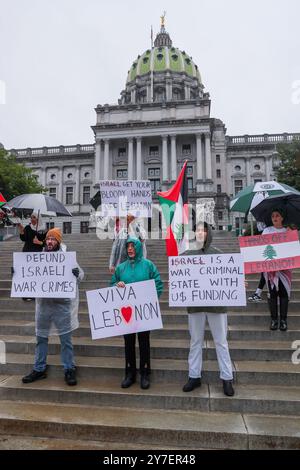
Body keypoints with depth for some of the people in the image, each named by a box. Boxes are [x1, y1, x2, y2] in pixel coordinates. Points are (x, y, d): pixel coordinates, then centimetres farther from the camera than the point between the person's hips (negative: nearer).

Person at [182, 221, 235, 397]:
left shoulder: (218, 254, 0)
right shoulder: (187, 254, 2)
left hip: (216, 303, -1)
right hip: (195, 303, 1)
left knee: (221, 342, 9)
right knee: (195, 341, 12)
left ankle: (227, 378, 22)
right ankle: (194, 376, 25)